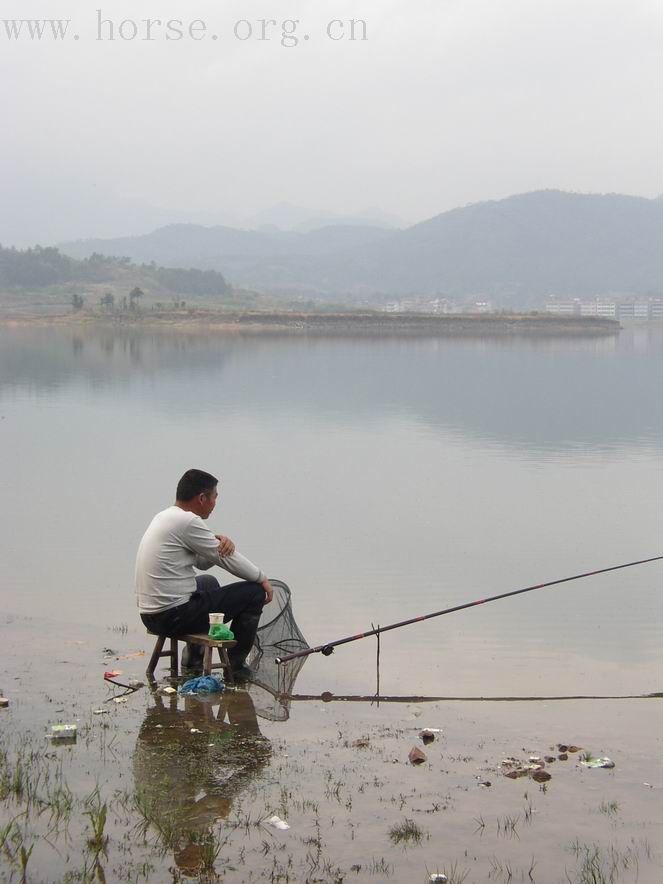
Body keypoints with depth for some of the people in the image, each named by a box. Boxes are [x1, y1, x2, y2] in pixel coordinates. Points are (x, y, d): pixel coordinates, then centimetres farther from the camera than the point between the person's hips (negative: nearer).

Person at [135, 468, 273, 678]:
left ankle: (193, 655, 29)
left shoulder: (164, 517, 13)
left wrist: (219, 541, -2)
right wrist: (262, 578, 6)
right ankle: (235, 665, 10)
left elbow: (203, 562, 18)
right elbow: (226, 559, -8)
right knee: (254, 592, -1)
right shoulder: (187, 521, -16)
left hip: (150, 614, 10)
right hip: (175, 616, -10)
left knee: (209, 582, 36)